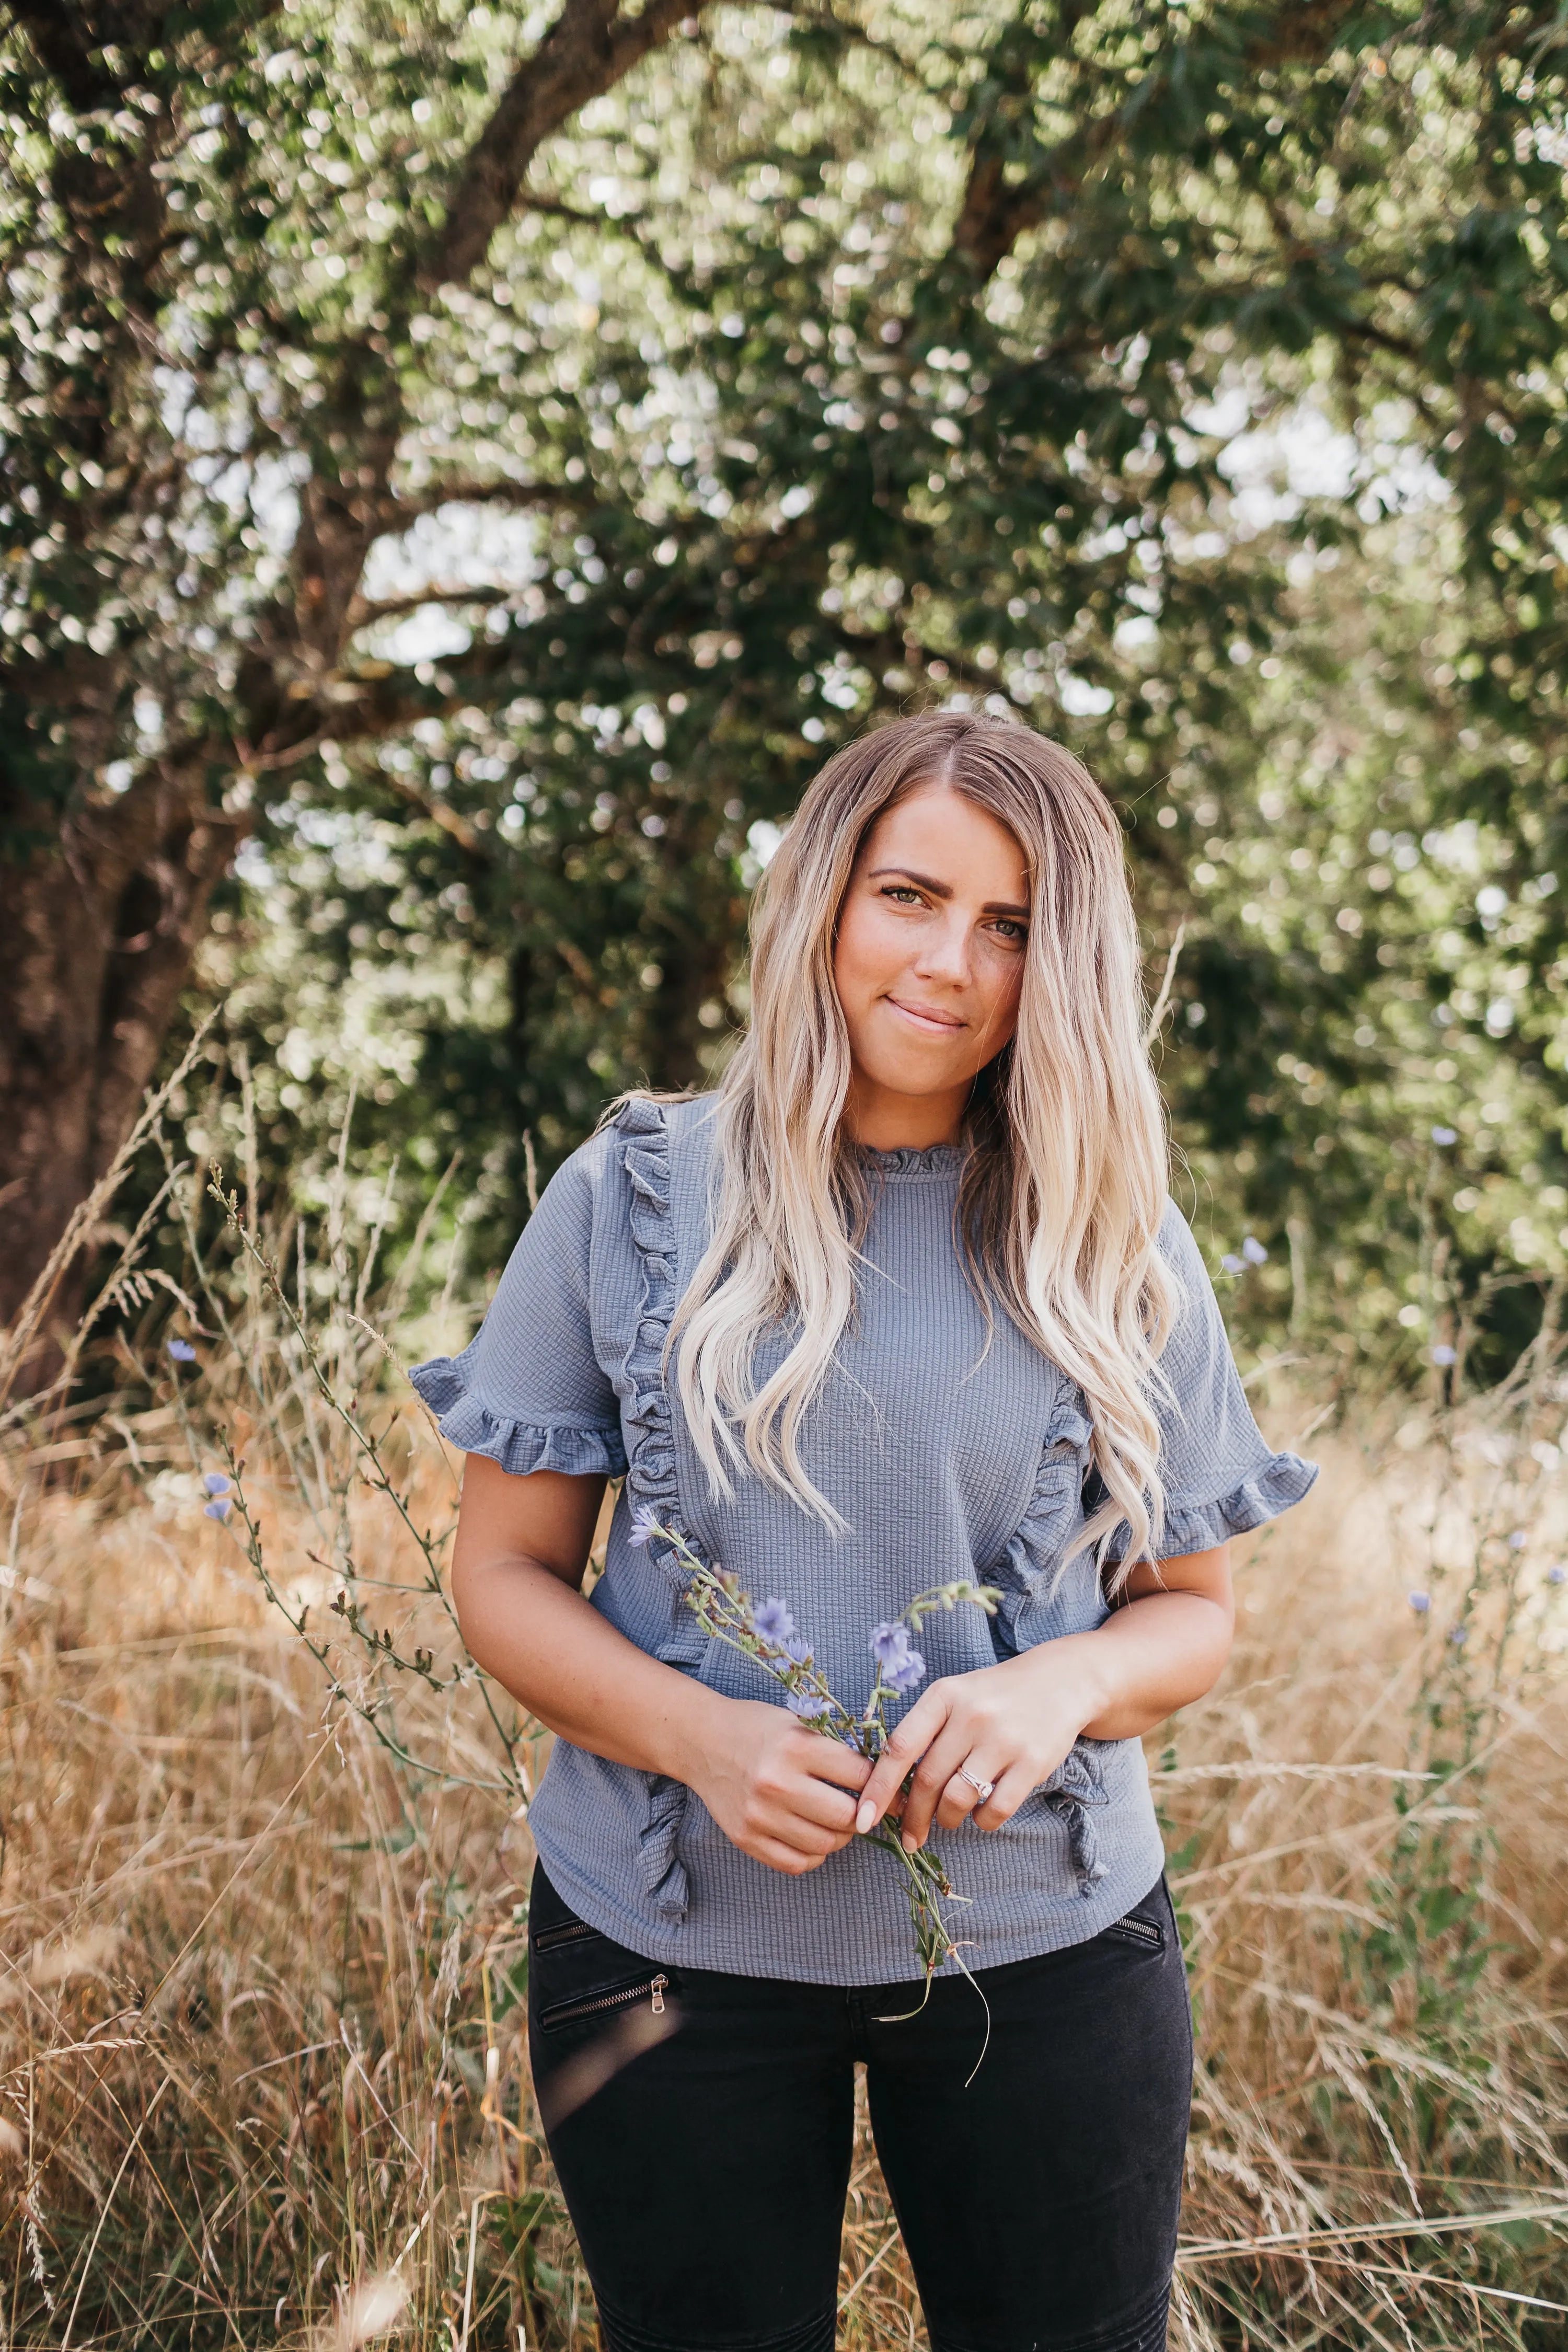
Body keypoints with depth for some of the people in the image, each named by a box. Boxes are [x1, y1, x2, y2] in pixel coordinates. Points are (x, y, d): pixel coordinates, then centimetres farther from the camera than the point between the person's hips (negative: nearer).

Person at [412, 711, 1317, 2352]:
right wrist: (702, 1735, -18)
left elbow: (1193, 1604, 7)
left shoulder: (1113, 1244, 0)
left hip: (1043, 1947, 1)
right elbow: (506, 1577, 0)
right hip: (674, 1945, -1)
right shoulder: (631, 1200, -3)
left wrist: (1066, 1681, -16)